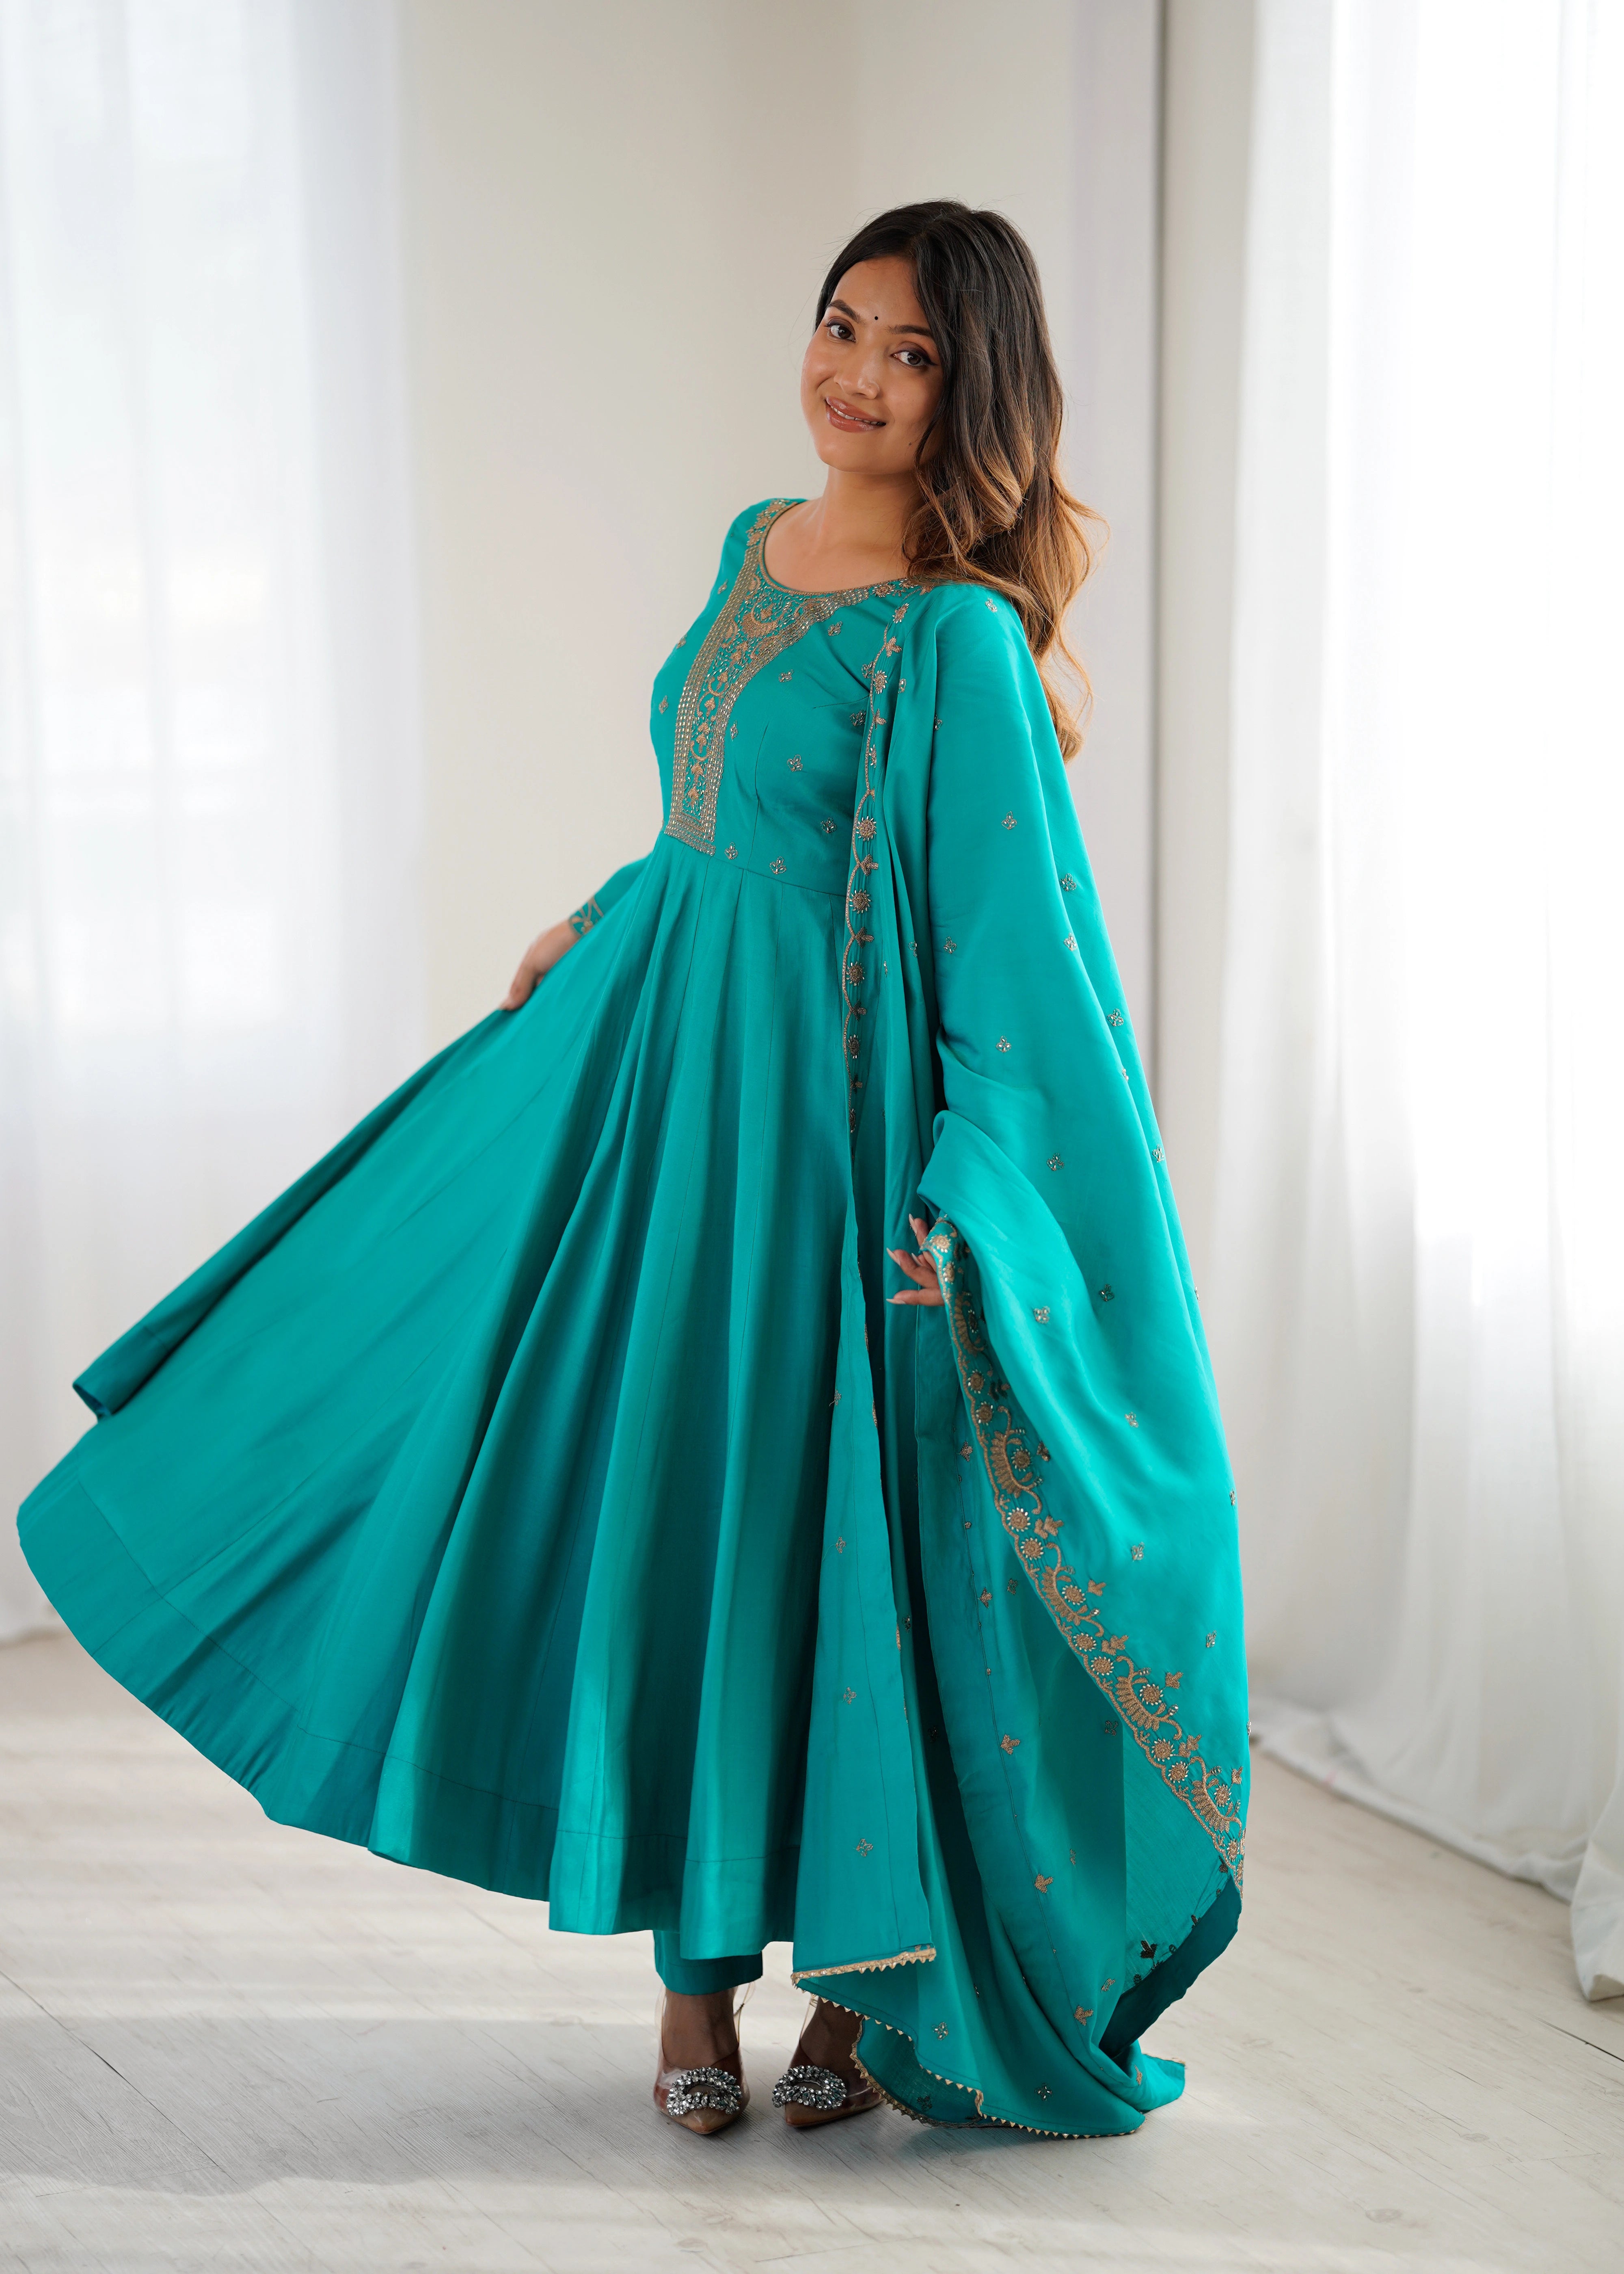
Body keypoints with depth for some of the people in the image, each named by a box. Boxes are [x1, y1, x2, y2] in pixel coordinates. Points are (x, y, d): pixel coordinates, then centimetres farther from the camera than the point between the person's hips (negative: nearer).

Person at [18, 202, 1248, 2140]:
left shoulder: (959, 635, -14)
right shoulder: (758, 543, 9)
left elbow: (1012, 930, -16)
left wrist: (961, 1198, -20)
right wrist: (597, 925, 27)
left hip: (816, 1108, -7)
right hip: (645, 1053, 8)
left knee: (818, 1518, 0)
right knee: (655, 1491, 9)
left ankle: (885, 1983, 20)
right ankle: (697, 1973, 22)